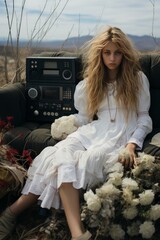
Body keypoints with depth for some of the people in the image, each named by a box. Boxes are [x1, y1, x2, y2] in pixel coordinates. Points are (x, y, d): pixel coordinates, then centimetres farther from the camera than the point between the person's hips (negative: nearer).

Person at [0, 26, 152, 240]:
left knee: (86, 161, -34)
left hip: (123, 135, -3)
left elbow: (144, 117, 6)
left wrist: (132, 144, -9)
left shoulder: (138, 78, 9)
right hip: (95, 131, 3)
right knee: (62, 156, -31)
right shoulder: (91, 82, 19)